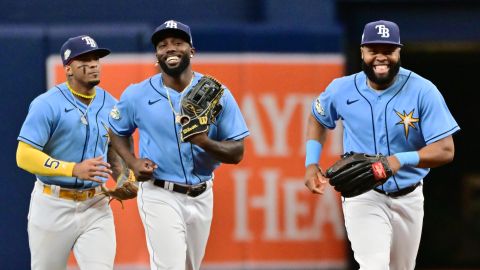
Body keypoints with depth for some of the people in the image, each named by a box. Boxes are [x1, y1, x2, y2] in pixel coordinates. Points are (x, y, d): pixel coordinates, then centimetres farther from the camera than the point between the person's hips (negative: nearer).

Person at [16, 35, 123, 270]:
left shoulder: (109, 104, 7)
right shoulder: (47, 105, -11)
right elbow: (25, 156, -17)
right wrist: (75, 169, -27)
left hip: (96, 206, 4)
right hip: (53, 206, -4)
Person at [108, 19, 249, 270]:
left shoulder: (216, 94, -2)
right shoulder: (137, 95, -2)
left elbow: (237, 153, -3)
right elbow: (117, 131, 15)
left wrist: (205, 143, -23)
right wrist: (133, 162, -5)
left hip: (201, 198, 3)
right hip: (160, 196, -3)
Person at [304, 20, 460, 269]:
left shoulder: (423, 91, -13)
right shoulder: (342, 90, -7)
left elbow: (445, 150, -18)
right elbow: (318, 118, 16)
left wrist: (400, 160, -35)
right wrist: (311, 164, 2)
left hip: (408, 199, 2)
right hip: (363, 196, -2)